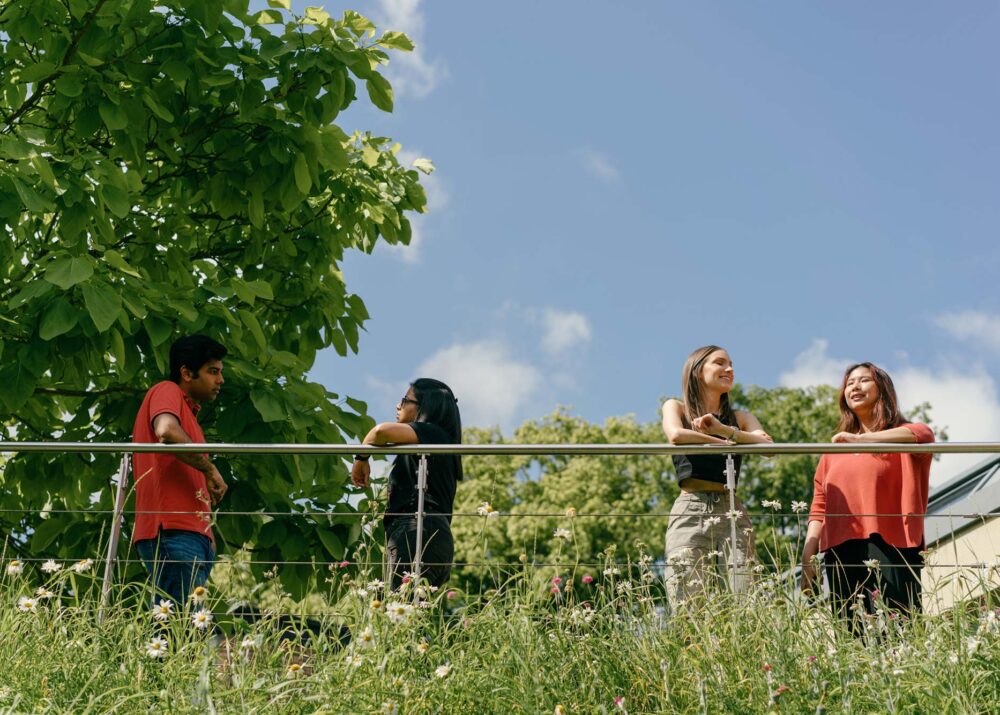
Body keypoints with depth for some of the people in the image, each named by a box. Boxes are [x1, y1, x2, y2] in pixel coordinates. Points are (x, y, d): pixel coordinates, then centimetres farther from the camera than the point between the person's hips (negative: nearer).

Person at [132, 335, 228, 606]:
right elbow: (167, 431, -20)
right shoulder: (167, 391, 4)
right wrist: (210, 469, -11)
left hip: (193, 534, 9)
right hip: (174, 531, -9)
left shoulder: (188, 413, 29)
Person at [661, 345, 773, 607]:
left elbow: (767, 445, 2)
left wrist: (724, 430, -10)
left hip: (732, 512, 3)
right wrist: (727, 444, -1)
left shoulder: (740, 418, 21)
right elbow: (676, 435, -9)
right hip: (690, 510, -3)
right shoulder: (676, 408, 14)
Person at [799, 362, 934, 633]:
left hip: (889, 547, -4)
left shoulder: (901, 437, 9)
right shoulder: (834, 450, 22)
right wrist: (807, 558, 6)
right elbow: (819, 507, 17)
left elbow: (924, 435, -16)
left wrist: (860, 439, -20)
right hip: (841, 551, 4)